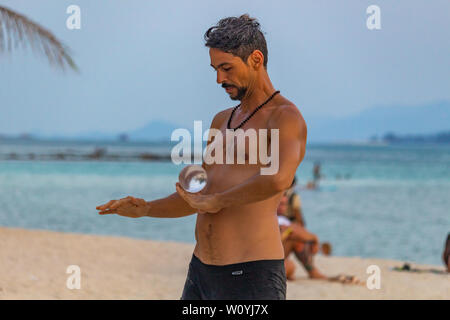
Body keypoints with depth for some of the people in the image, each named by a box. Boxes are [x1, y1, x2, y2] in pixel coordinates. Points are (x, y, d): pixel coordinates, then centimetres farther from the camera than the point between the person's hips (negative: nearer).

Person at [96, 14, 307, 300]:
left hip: (253, 276, -8)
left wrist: (215, 201, -16)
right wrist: (145, 209, 10)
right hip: (201, 272, 8)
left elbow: (279, 179, -30)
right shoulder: (222, 121, 20)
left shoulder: (286, 117, -8)